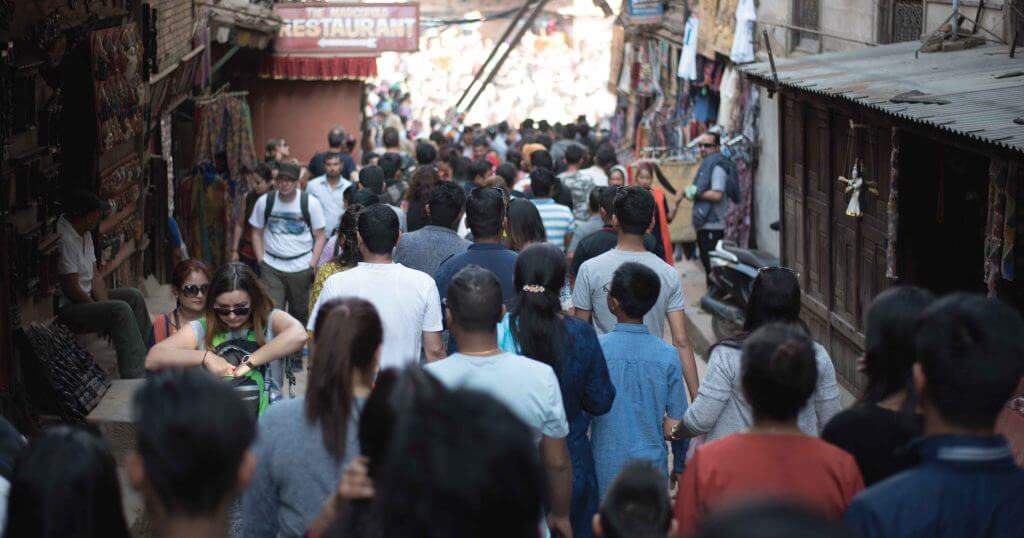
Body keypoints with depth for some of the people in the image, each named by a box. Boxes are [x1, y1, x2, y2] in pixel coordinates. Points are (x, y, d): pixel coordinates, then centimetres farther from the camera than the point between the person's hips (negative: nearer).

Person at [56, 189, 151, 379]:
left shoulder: (84, 233, 9)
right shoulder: (64, 239, -24)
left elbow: (95, 276, 10)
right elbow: (71, 289, -24)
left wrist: (104, 304, -5)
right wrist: (101, 309, -13)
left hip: (86, 297, 11)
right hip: (66, 309, -11)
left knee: (133, 296, 12)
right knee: (120, 310, -25)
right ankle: (135, 376, -25)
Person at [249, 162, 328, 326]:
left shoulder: (310, 203, -5)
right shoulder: (264, 202, -1)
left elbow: (320, 236, 0)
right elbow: (257, 233, 8)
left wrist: (313, 265, -7)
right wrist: (261, 260, -1)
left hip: (301, 268, 0)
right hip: (271, 267, 0)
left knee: (300, 312, 9)